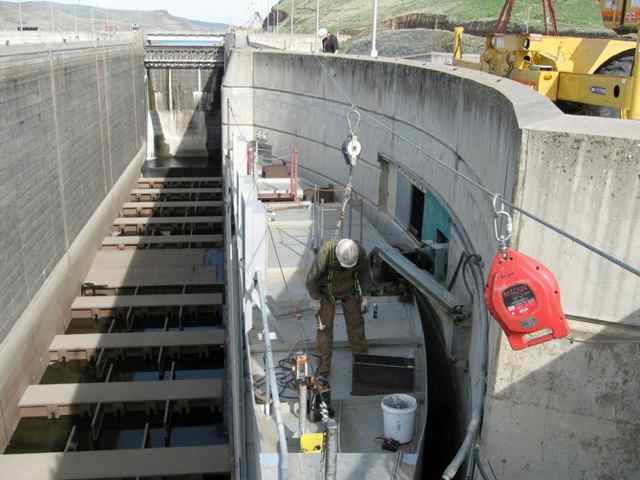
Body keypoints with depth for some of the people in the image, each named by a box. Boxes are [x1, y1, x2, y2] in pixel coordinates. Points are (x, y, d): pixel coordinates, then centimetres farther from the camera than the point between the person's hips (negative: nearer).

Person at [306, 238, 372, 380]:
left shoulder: (361, 252, -27)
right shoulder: (325, 253, -38)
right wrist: (314, 299, -13)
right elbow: (312, 277, -23)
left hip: (350, 289, 3)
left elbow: (365, 273, -6)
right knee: (324, 327, -3)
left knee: (356, 323, 10)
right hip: (326, 291, -3)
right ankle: (323, 370, 6)